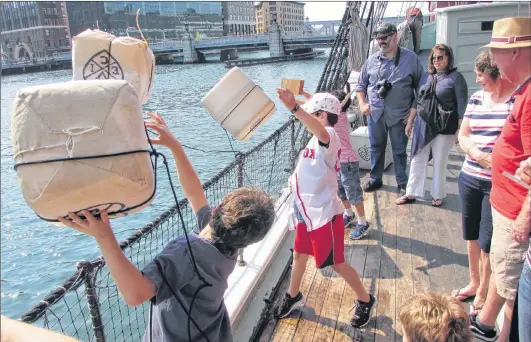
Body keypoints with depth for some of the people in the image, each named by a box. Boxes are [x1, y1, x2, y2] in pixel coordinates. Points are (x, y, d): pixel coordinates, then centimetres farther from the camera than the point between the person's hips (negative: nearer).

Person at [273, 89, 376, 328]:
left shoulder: (329, 135, -20)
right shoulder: (318, 138, 11)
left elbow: (320, 131, -47)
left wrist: (294, 108, -59)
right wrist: (297, 178, 10)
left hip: (324, 214, -9)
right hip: (308, 211, 9)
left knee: (337, 264, 5)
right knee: (299, 255, 22)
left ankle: (365, 300, 29)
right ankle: (293, 296, 44)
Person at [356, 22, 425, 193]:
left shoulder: (411, 58, -1)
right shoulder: (372, 60, 6)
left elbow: (420, 86, 2)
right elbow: (361, 85, 15)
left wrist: (414, 109, -6)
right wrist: (362, 103, 0)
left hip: (399, 115, -2)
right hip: (375, 113, 3)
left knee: (399, 150, 8)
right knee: (376, 147, 12)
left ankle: (402, 182, 23)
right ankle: (375, 179, 27)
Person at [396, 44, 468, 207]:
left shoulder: (456, 77, -5)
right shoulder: (428, 76, 10)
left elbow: (461, 106, -7)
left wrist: (459, 131, -10)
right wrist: (410, 121, 15)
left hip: (444, 128, -4)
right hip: (423, 126, 5)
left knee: (439, 163, 7)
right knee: (417, 160, 8)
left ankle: (437, 195, 22)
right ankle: (411, 193, 18)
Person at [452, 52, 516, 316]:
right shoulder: (476, 97, 9)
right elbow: (463, 135, 9)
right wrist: (475, 153, -10)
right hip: (469, 178, 6)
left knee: (488, 242, 3)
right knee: (472, 236, 18)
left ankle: (483, 294, 25)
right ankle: (474, 283, 39)